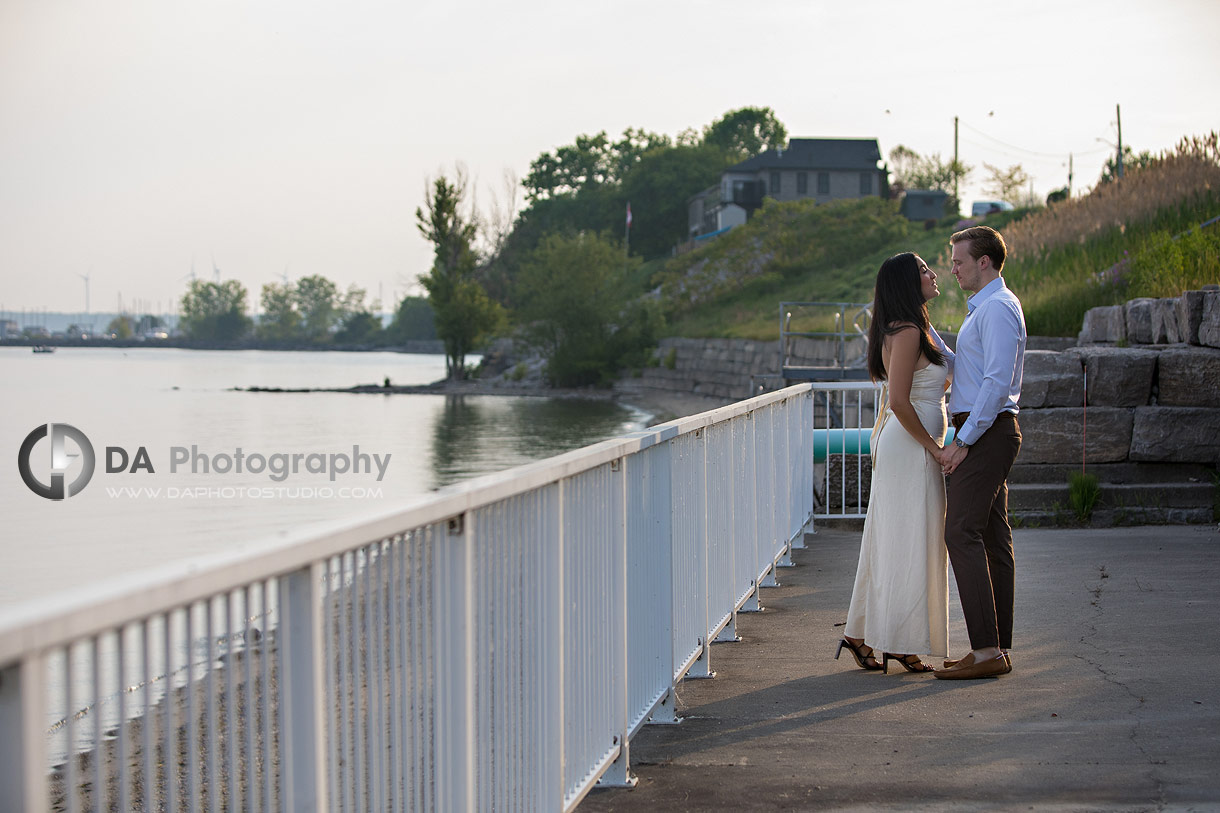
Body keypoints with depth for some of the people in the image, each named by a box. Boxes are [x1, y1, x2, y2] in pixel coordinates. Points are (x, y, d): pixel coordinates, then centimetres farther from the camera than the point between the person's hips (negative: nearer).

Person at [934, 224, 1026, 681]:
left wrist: (962, 441, -21)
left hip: (986, 432, -11)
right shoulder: (983, 308, 20)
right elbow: (958, 370, 24)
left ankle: (986, 650, -18)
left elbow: (997, 382, -21)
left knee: (962, 532, -15)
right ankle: (998, 646, 11)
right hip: (987, 433, 11)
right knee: (993, 536, 9)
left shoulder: (998, 308, -14)